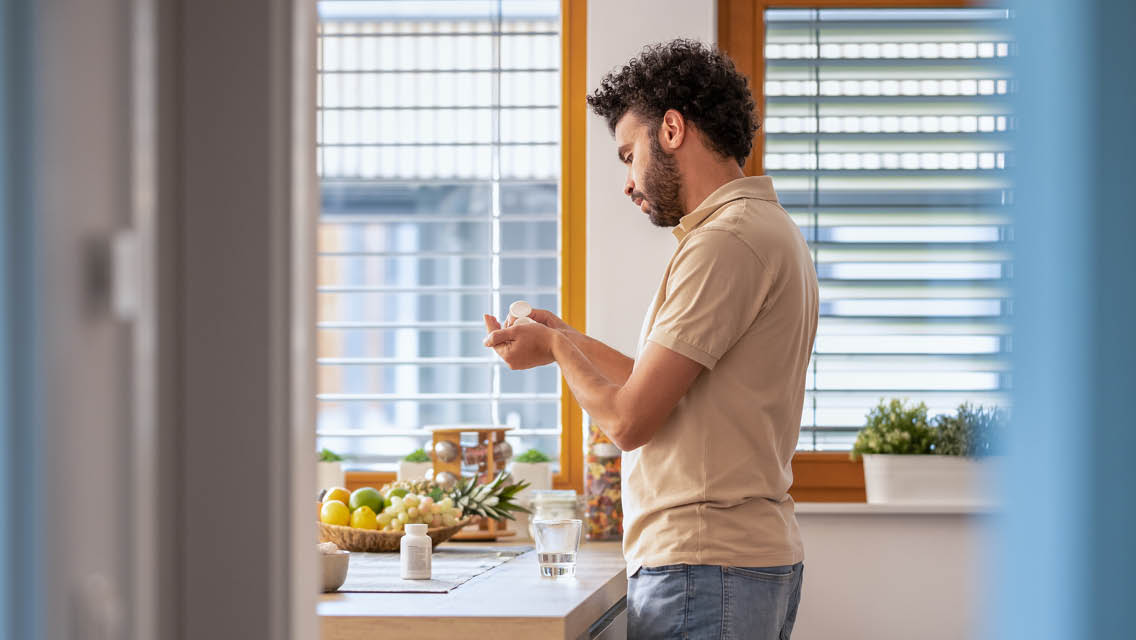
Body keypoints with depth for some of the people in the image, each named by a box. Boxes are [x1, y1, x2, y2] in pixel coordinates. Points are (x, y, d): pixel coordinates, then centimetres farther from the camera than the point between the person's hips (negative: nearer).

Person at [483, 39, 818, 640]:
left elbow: (628, 419, -16)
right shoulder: (770, 229, 18)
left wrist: (557, 348, 2)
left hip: (703, 570, -10)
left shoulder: (727, 242, -15)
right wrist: (570, 341, 24)